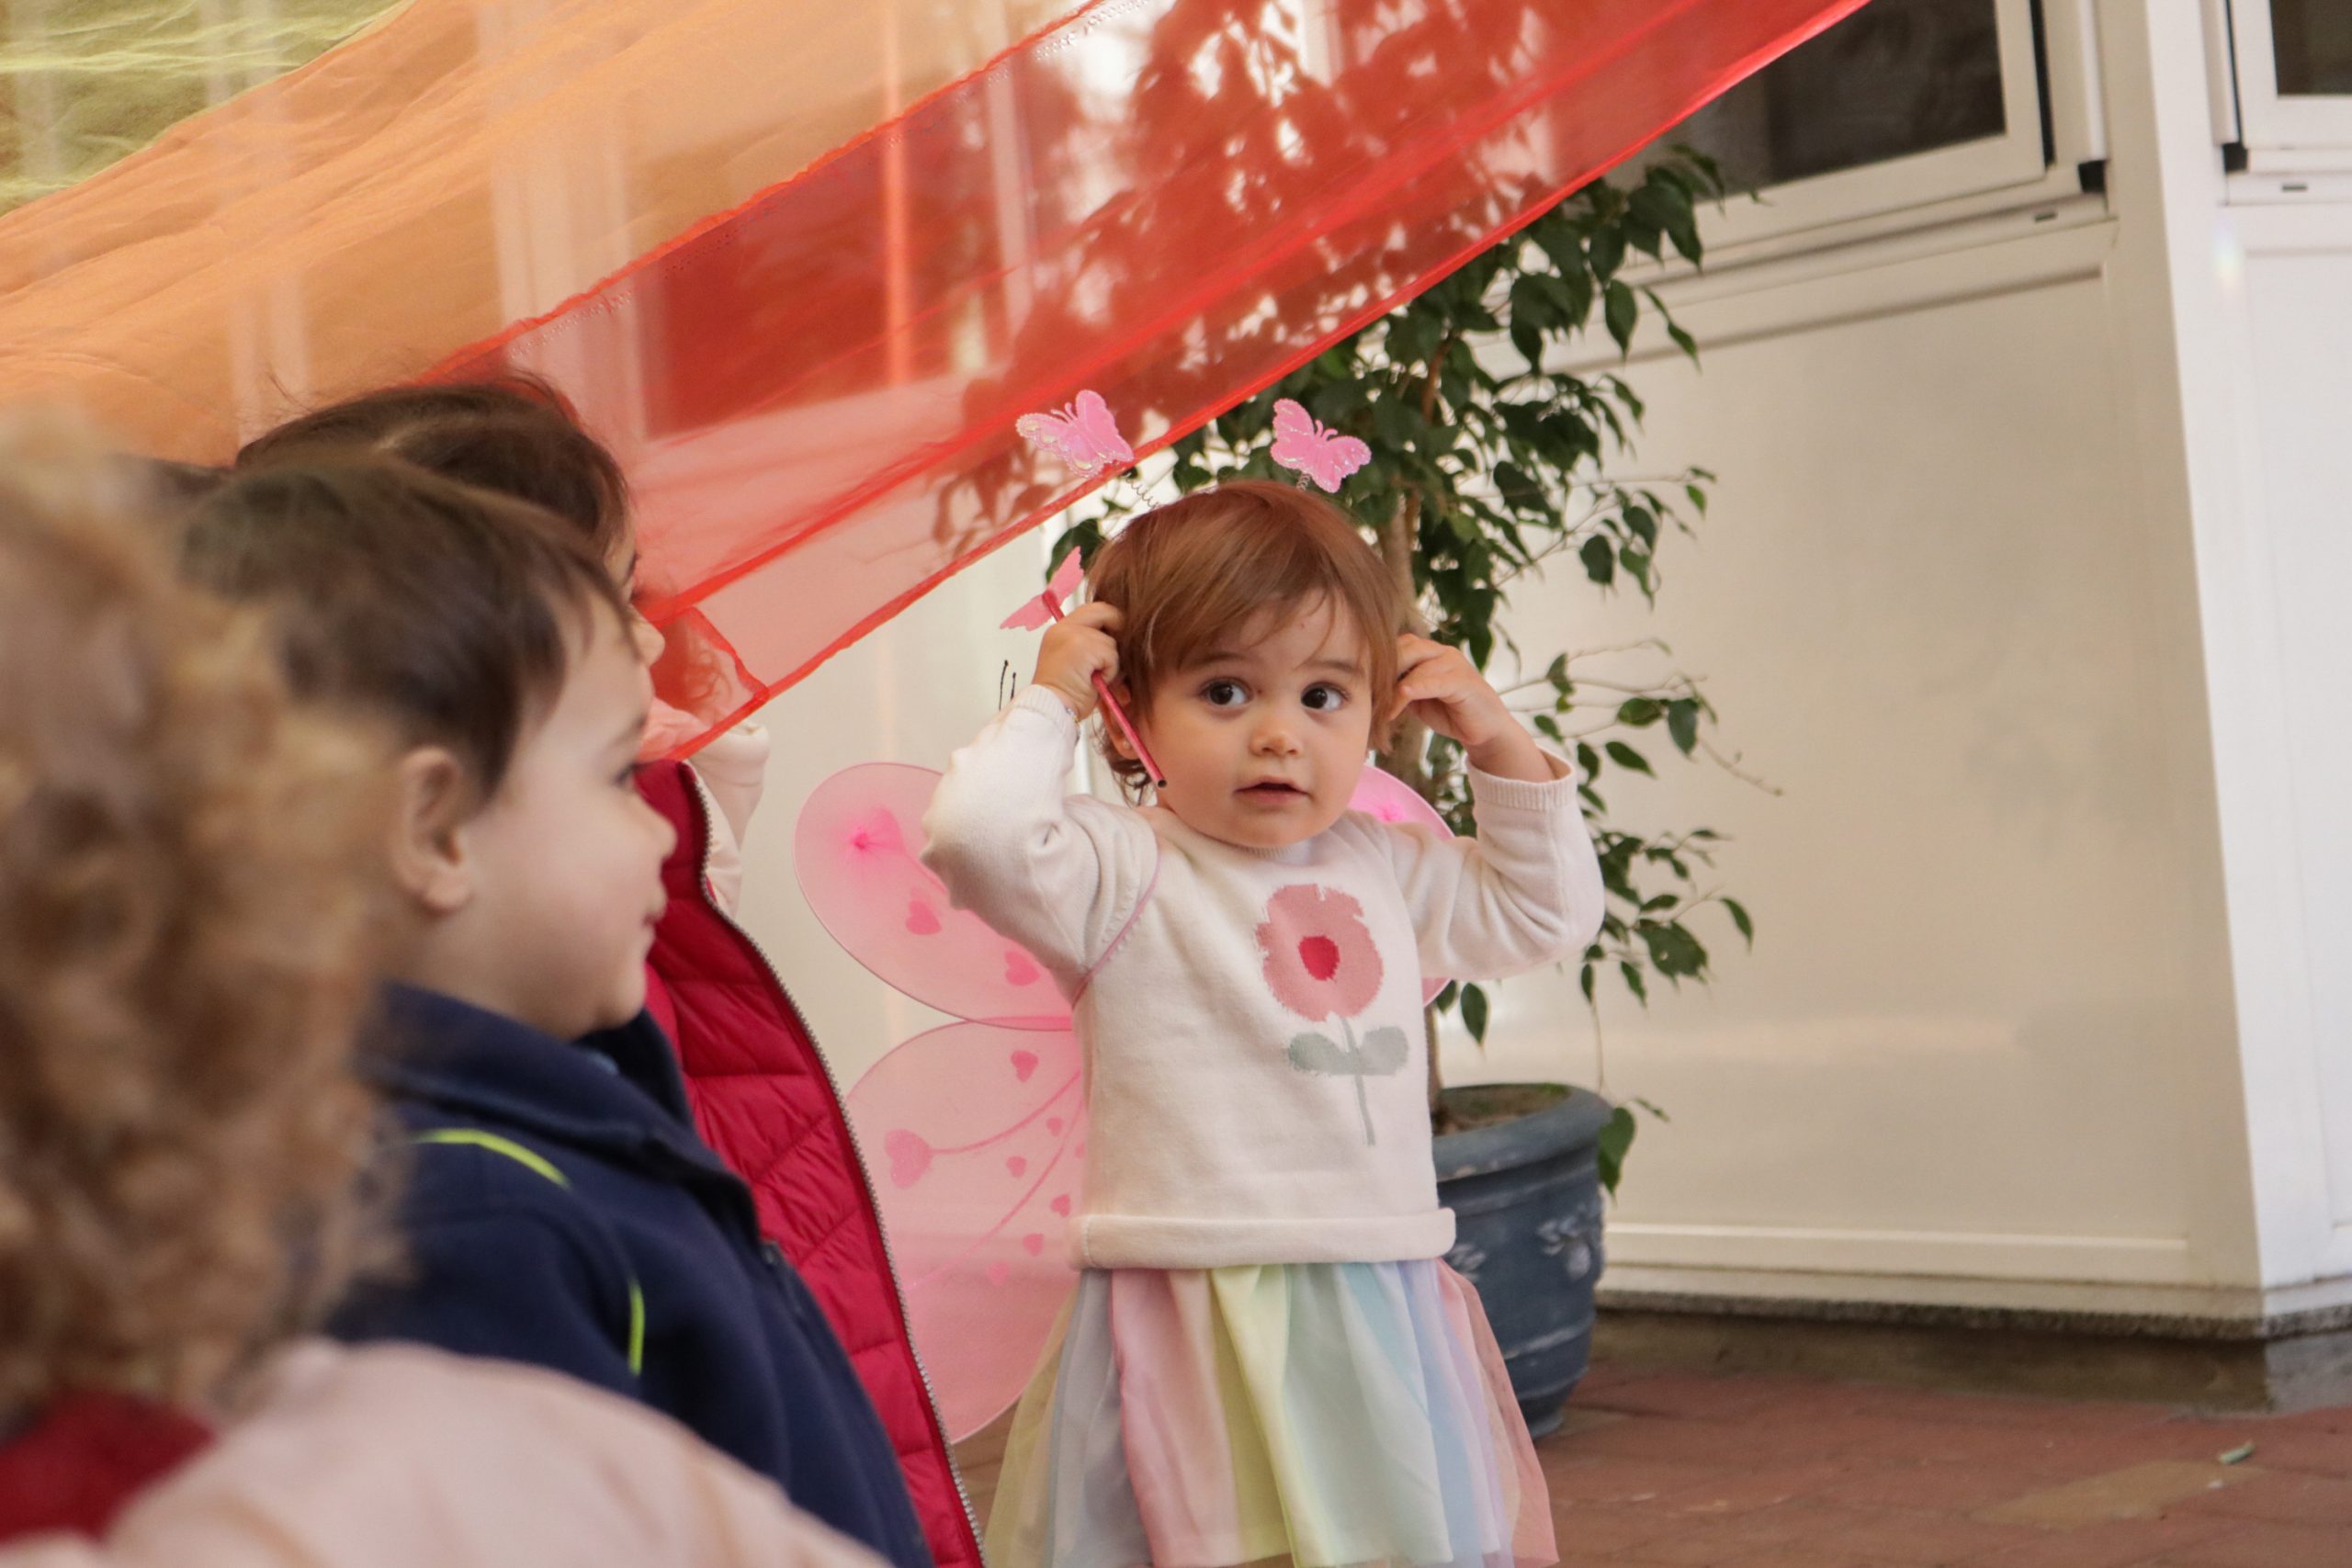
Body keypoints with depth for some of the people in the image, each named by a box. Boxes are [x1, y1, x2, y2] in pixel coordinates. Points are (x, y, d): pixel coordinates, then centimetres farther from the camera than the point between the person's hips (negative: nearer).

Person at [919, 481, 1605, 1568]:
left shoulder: (1385, 871, 14)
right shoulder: (1123, 875, -6)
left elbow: (1546, 915, 28)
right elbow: (977, 836, -25)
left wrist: (1500, 750, 16)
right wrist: (1048, 702, -9)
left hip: (1381, 1322, 6)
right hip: (1199, 1335, -6)